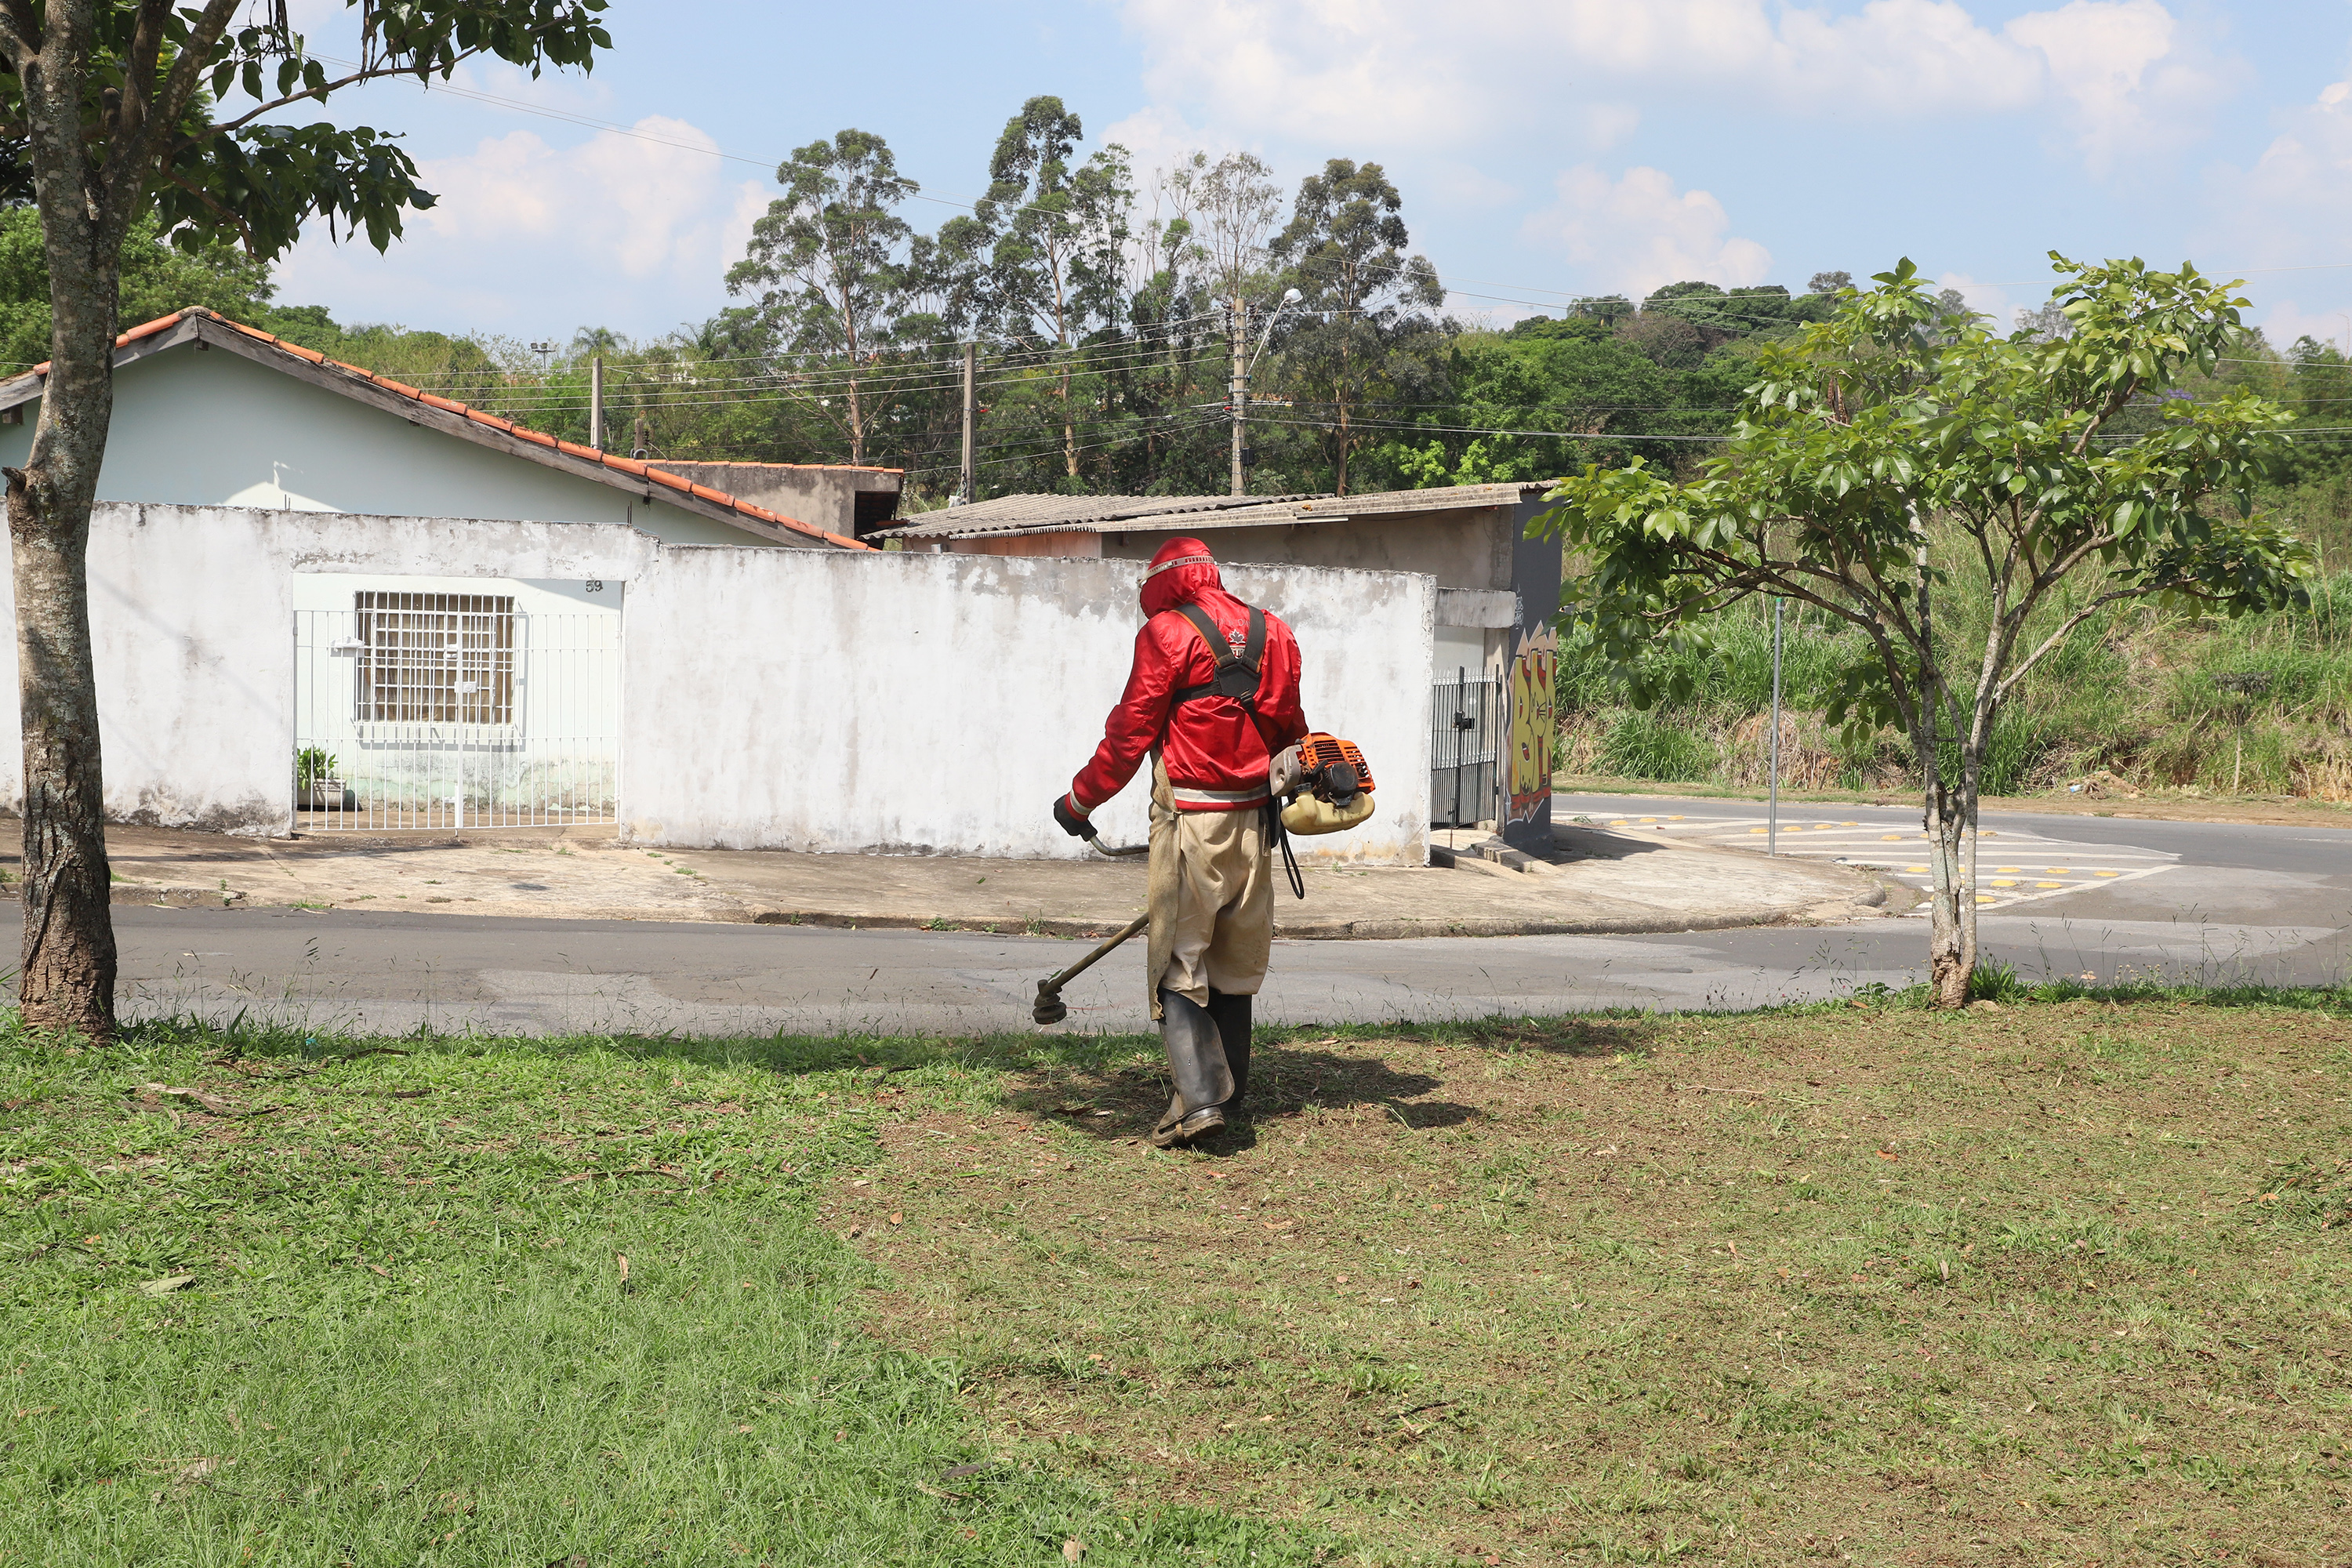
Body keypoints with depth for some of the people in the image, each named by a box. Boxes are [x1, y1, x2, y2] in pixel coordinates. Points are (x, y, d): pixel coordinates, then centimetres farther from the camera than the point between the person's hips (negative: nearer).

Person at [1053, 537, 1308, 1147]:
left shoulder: (1167, 634, -8)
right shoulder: (1273, 634, 10)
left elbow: (1130, 733, -8)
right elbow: (1290, 732, 18)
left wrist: (1080, 800, 4)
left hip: (1190, 821, -6)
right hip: (1252, 821, 6)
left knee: (1178, 965, -3)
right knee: (1233, 964, 15)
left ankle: (1199, 1096, -14)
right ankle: (1229, 1092, 22)